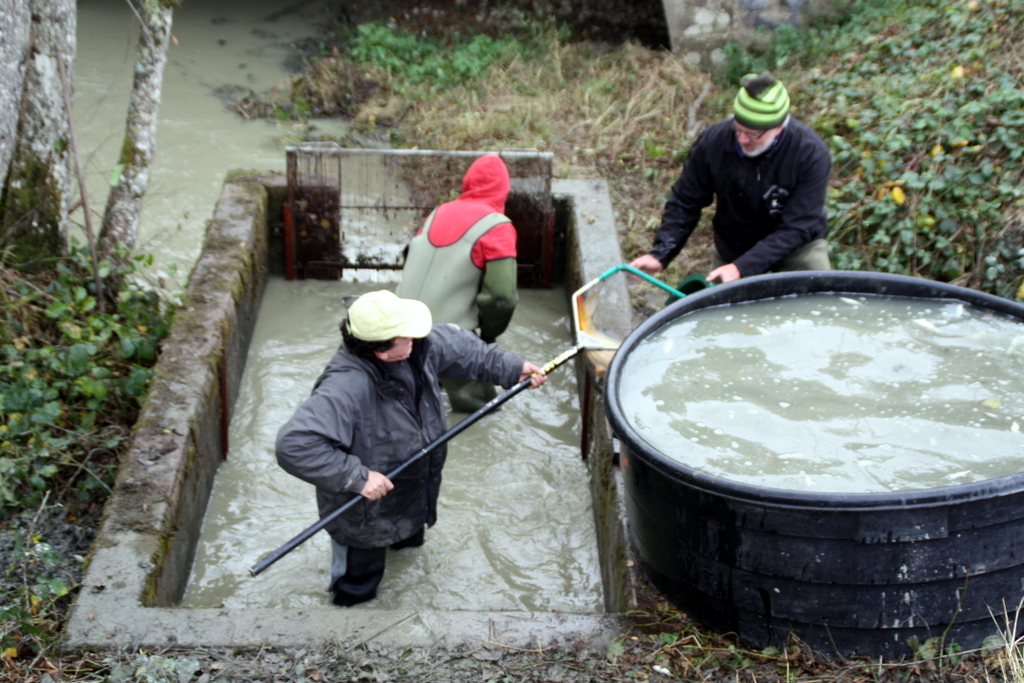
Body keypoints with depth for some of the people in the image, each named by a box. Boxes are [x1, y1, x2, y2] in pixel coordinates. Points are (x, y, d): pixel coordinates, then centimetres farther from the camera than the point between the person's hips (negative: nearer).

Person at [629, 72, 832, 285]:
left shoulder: (811, 154, -28)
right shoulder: (713, 141, -22)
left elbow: (795, 229, -27)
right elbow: (684, 203, -9)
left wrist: (741, 268, -36)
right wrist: (660, 255, -22)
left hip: (797, 246, -2)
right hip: (732, 247, 2)